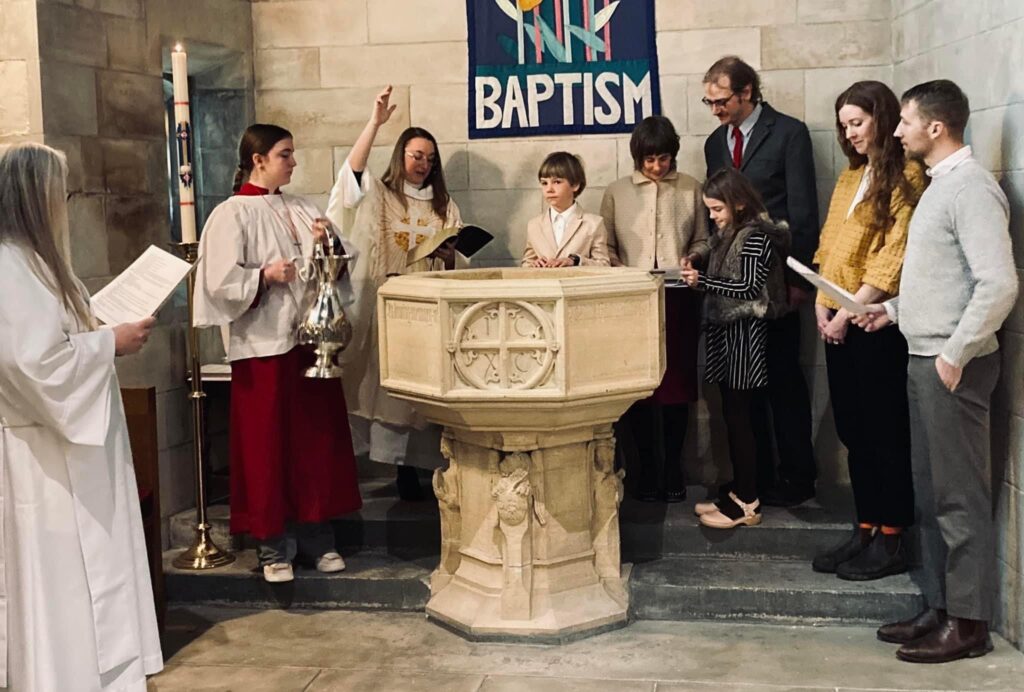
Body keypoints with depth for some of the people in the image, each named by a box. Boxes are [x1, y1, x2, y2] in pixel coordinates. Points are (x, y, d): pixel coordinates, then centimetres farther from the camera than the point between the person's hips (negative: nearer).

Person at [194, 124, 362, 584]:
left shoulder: (301, 210, 12)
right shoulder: (232, 214, -4)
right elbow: (221, 282, -11)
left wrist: (325, 245, -4)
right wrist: (264, 276, -22)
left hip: (310, 339, 6)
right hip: (263, 345, -5)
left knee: (317, 440, 9)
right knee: (268, 446, 1)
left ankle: (316, 537, 21)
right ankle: (274, 546, 13)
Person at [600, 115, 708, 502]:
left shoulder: (690, 189, 9)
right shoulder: (617, 193, 9)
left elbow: (703, 241, 11)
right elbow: (607, 248, 8)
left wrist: (693, 258, -9)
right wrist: (621, 275, -9)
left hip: (678, 299, 0)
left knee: (677, 383, 1)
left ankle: (673, 468, 12)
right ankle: (647, 468, 10)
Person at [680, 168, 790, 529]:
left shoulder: (756, 236, -12)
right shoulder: (727, 234, 15)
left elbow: (749, 287, -18)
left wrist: (702, 280, -19)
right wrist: (696, 277, 3)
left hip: (745, 335, -9)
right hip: (727, 331, 9)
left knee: (737, 417, -6)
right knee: (733, 416, 12)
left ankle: (746, 504, 1)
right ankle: (739, 493, 20)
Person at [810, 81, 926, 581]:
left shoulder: (907, 177, -8)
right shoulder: (850, 177, 17)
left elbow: (895, 255, -15)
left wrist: (852, 309, -14)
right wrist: (822, 305, 2)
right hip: (838, 322, 8)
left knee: (884, 430, 0)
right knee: (853, 429, 11)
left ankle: (891, 541, 9)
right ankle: (866, 530, 20)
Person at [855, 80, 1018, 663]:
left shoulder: (970, 187, -14)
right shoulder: (942, 184, 16)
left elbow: (999, 284, -23)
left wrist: (955, 354, -21)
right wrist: (895, 308, 16)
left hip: (953, 364, -10)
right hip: (926, 358, 10)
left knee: (960, 496, -2)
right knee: (932, 493, 14)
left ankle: (968, 624, 8)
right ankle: (941, 608, 24)